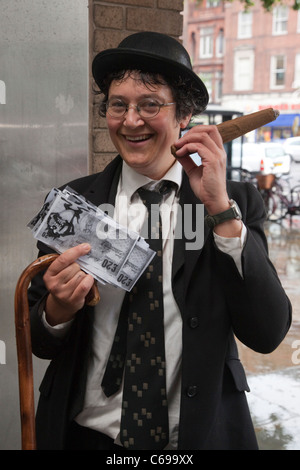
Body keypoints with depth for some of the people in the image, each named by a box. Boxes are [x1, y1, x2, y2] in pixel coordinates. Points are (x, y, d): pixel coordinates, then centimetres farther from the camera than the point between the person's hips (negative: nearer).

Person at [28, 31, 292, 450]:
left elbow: (268, 335, -19)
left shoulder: (238, 202, -9)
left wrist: (220, 209, -25)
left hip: (199, 435, 0)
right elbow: (39, 342, -2)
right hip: (88, 435, 1)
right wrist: (59, 309, -24)